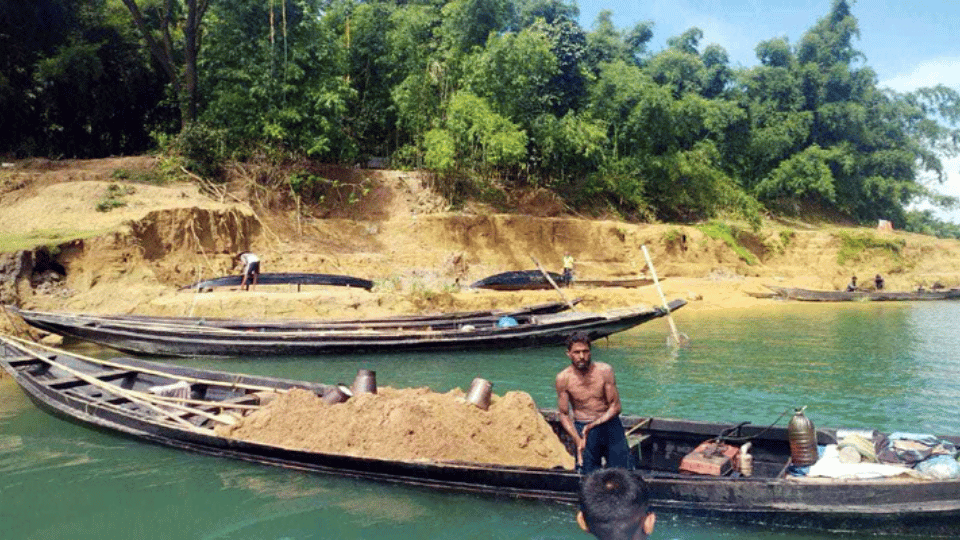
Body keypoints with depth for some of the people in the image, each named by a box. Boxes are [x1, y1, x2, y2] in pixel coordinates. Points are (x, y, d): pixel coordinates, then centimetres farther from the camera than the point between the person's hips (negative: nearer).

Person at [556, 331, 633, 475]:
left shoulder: (604, 371, -9)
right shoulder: (563, 378, -9)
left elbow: (615, 407, -6)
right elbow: (564, 414, -3)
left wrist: (593, 425, -17)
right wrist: (577, 440, -16)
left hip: (610, 424, 1)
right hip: (582, 427, 0)